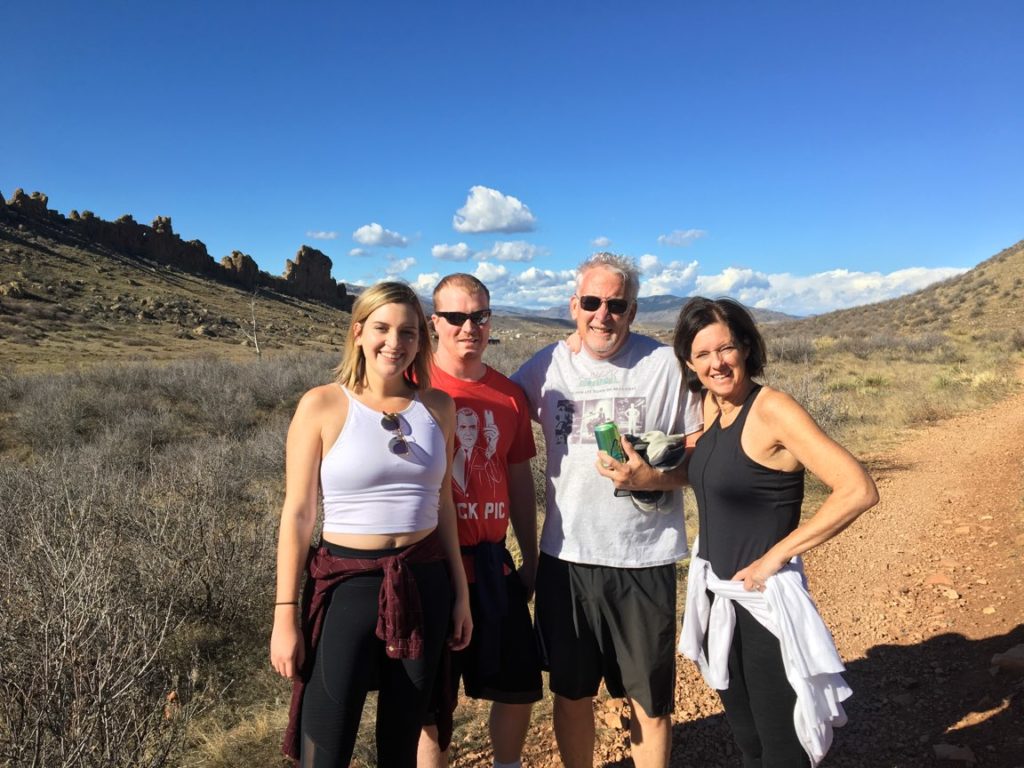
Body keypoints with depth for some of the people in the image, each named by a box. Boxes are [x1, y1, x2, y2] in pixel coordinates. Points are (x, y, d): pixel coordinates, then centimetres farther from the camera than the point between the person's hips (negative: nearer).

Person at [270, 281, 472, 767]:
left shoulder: (437, 406, 3)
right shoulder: (322, 405, -8)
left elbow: (442, 504, 10)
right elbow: (298, 514, -6)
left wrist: (460, 592, 10)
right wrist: (286, 615, -7)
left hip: (424, 583, 4)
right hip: (347, 584, -3)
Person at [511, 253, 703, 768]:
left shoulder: (668, 366, -6)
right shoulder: (547, 366, 1)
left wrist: (653, 477, -21)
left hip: (644, 559, -2)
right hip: (565, 556, 2)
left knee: (650, 699, 12)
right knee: (570, 692, 17)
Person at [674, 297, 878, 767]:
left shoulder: (773, 410, -19)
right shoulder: (712, 405, 3)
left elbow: (859, 491, -26)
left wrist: (774, 557, -22)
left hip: (765, 600, -7)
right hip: (717, 596, 7)